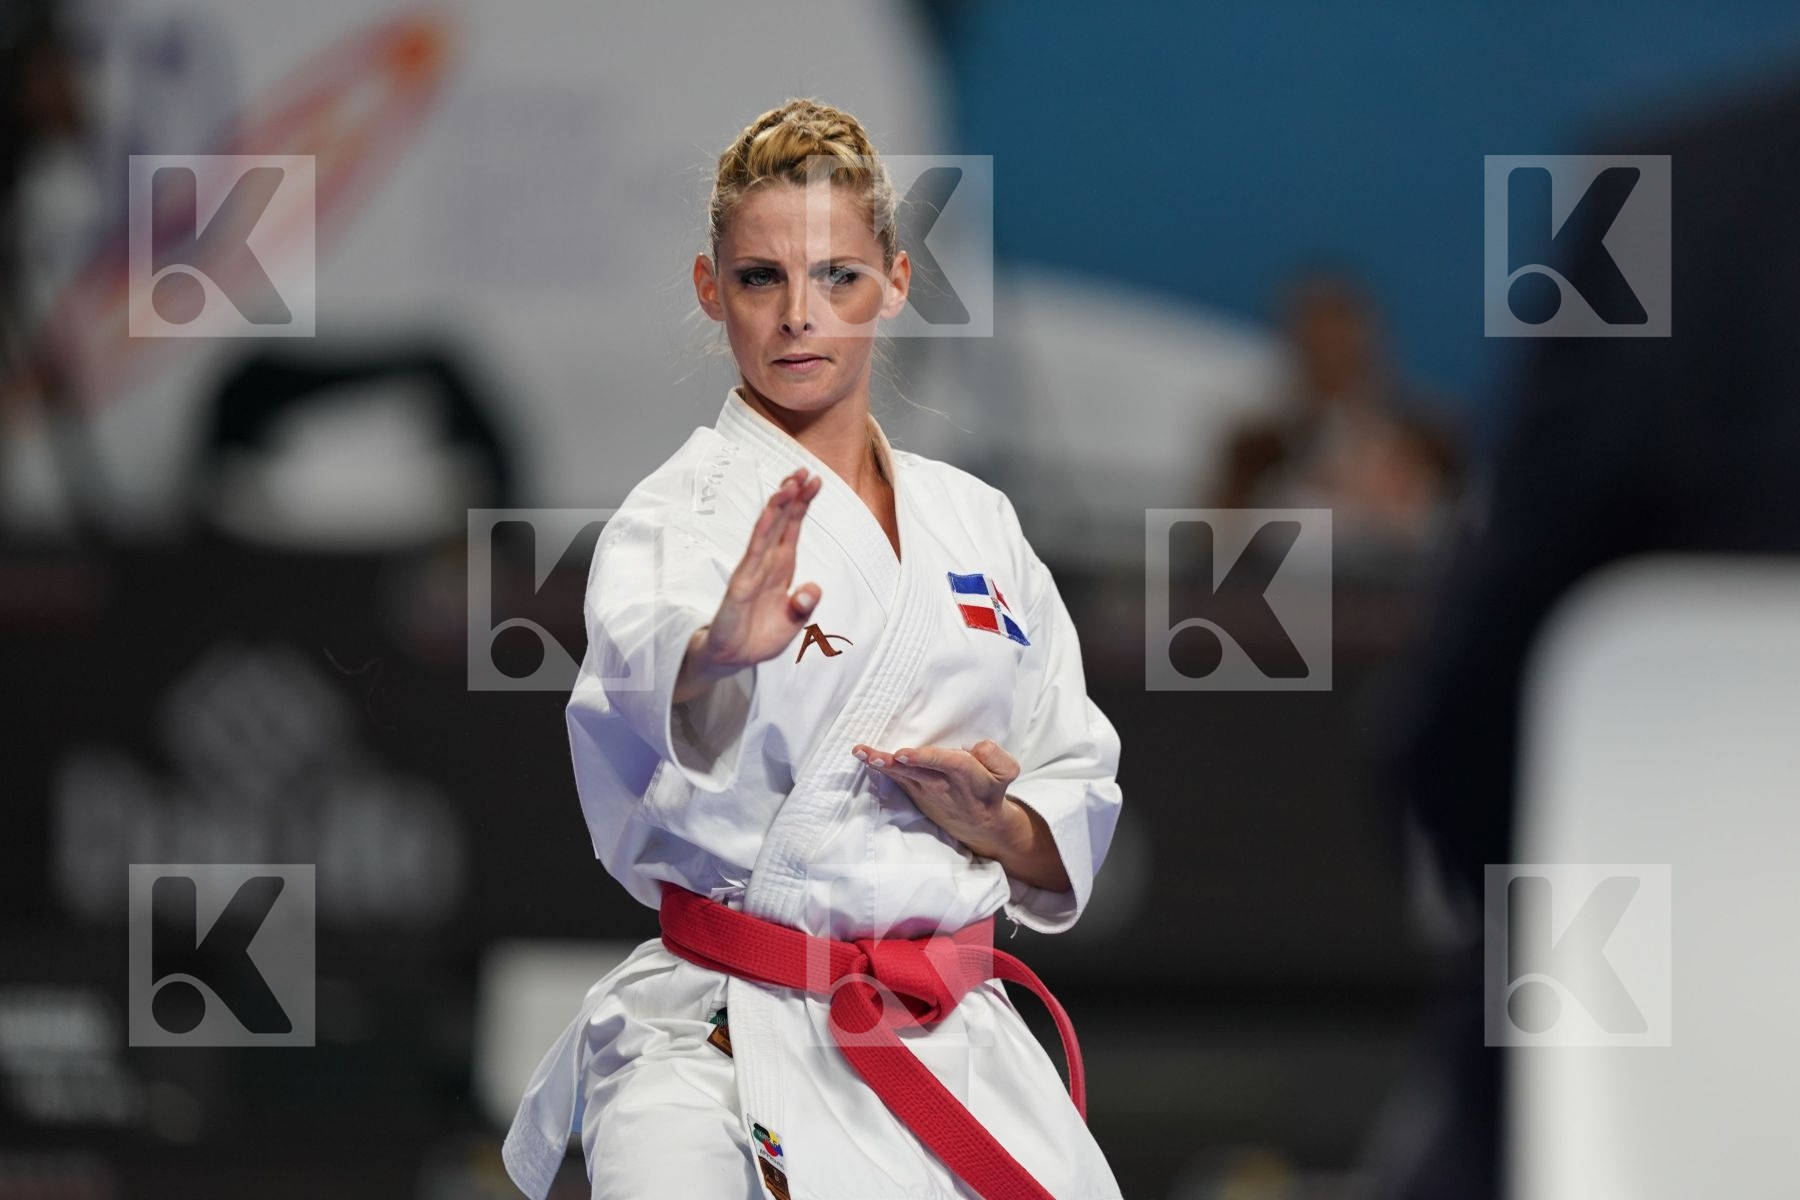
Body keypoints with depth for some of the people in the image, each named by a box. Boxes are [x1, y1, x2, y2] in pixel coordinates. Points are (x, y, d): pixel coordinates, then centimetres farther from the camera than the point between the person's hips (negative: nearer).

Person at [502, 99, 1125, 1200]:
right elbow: (642, 679, -28)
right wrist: (715, 653, -51)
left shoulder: (975, 523, 13)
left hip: (954, 1040, 5)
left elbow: (1074, 830, 17)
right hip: (726, 1053, -5)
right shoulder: (679, 515, -4)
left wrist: (986, 821, -5)